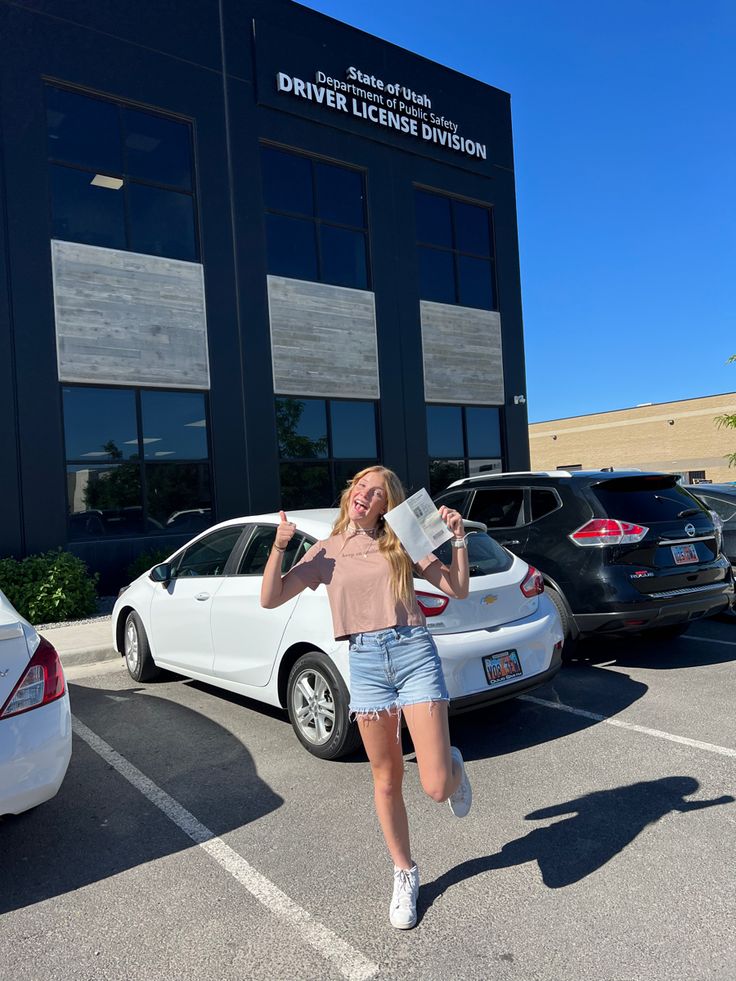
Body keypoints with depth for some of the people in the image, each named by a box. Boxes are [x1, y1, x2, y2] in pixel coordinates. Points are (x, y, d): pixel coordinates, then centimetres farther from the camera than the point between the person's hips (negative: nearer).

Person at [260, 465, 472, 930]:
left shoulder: (401, 543, 6)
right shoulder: (327, 551, 9)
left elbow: (459, 590, 5)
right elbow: (270, 599, 4)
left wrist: (458, 538, -7)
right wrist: (279, 546, -6)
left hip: (414, 652, -1)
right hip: (366, 663, 2)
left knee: (437, 787, -6)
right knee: (387, 781, 12)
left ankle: (454, 764, 31)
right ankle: (405, 874, 35)